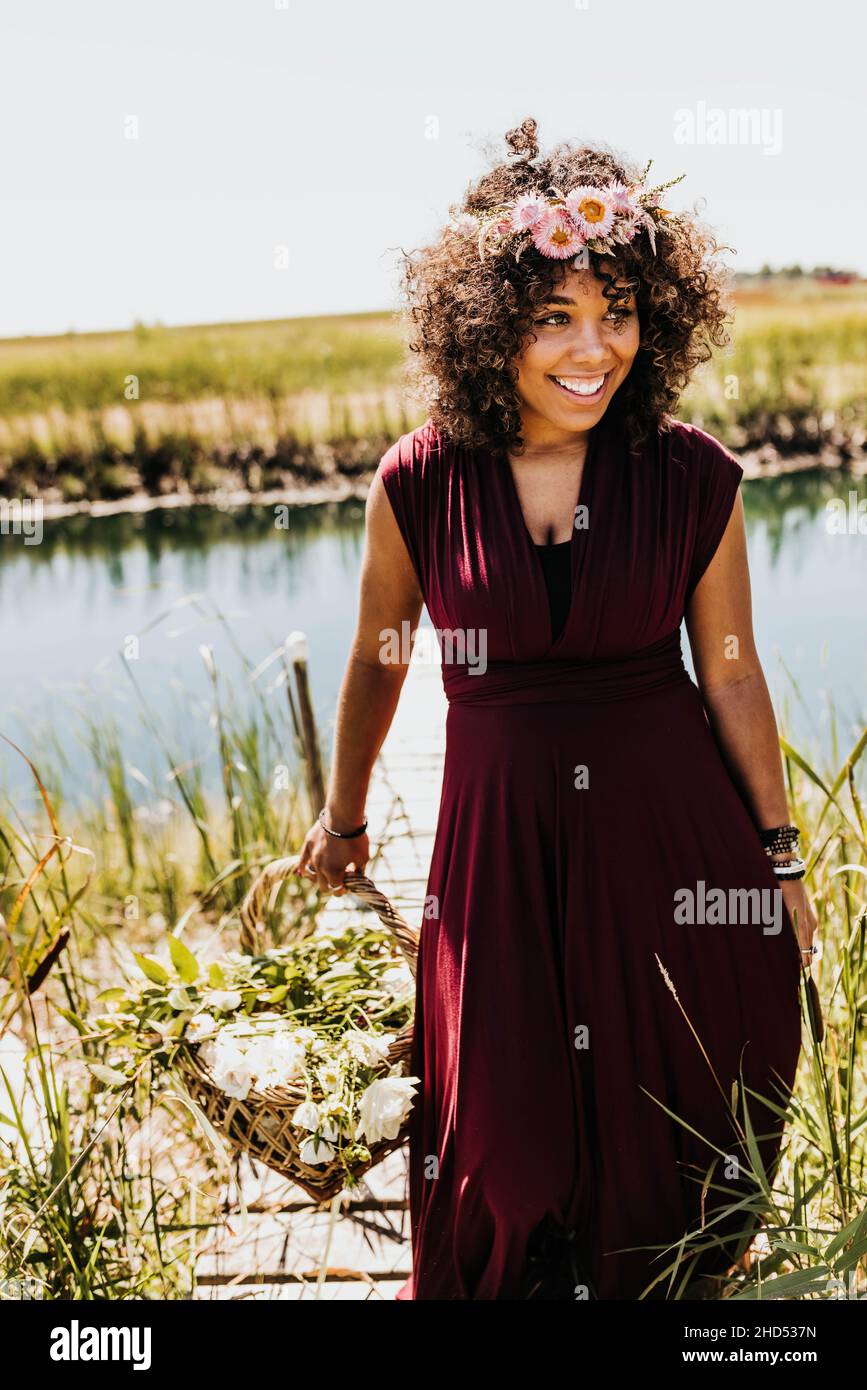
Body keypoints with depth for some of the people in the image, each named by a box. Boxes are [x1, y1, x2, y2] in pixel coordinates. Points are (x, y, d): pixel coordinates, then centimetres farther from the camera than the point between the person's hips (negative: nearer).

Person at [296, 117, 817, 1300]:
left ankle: (676, 1287, 44)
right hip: (502, 833, 0)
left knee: (676, 1117, 15)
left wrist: (779, 857, 7)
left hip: (672, 828, 0)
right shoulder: (421, 483, -10)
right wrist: (342, 820, 18)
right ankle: (529, 1280, 40)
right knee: (508, 1141, 10)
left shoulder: (695, 480, -10)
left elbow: (731, 676, 0)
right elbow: (377, 660, 6)